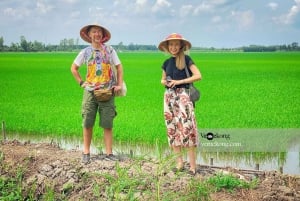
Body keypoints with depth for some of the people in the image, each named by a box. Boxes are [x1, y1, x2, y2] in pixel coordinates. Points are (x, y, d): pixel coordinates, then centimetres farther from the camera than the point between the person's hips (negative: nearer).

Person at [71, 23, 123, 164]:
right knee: (87, 124, 1)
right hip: (90, 91, 1)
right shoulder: (85, 52, 5)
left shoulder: (109, 50, 4)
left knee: (107, 124, 0)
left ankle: (109, 153, 7)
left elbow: (119, 67, 8)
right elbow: (73, 68, 15)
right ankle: (86, 153, 11)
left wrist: (119, 84, -1)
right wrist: (81, 82, 5)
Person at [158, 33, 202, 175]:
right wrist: (165, 82, 1)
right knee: (172, 129, 4)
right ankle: (179, 163, 11)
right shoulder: (167, 62, 13)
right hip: (169, 96, 6)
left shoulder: (186, 59, -1)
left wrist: (179, 81, -13)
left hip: (182, 95, -6)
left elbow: (198, 76, -9)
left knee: (187, 127, -13)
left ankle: (193, 165, -11)